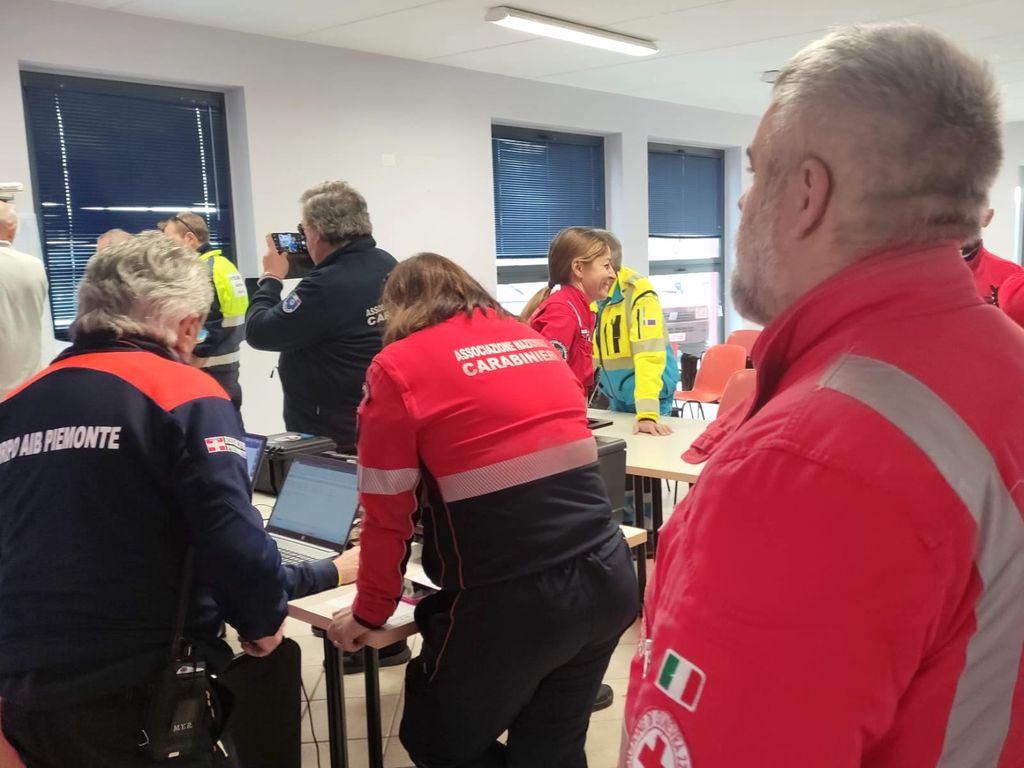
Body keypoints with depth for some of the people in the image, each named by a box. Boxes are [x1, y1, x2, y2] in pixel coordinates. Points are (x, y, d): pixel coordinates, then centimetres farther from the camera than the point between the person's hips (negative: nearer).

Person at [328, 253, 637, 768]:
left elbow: (387, 514, 0)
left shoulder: (399, 367, -3)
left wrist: (369, 613, 14)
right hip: (607, 576, 6)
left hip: (512, 600, -6)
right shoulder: (534, 341, 14)